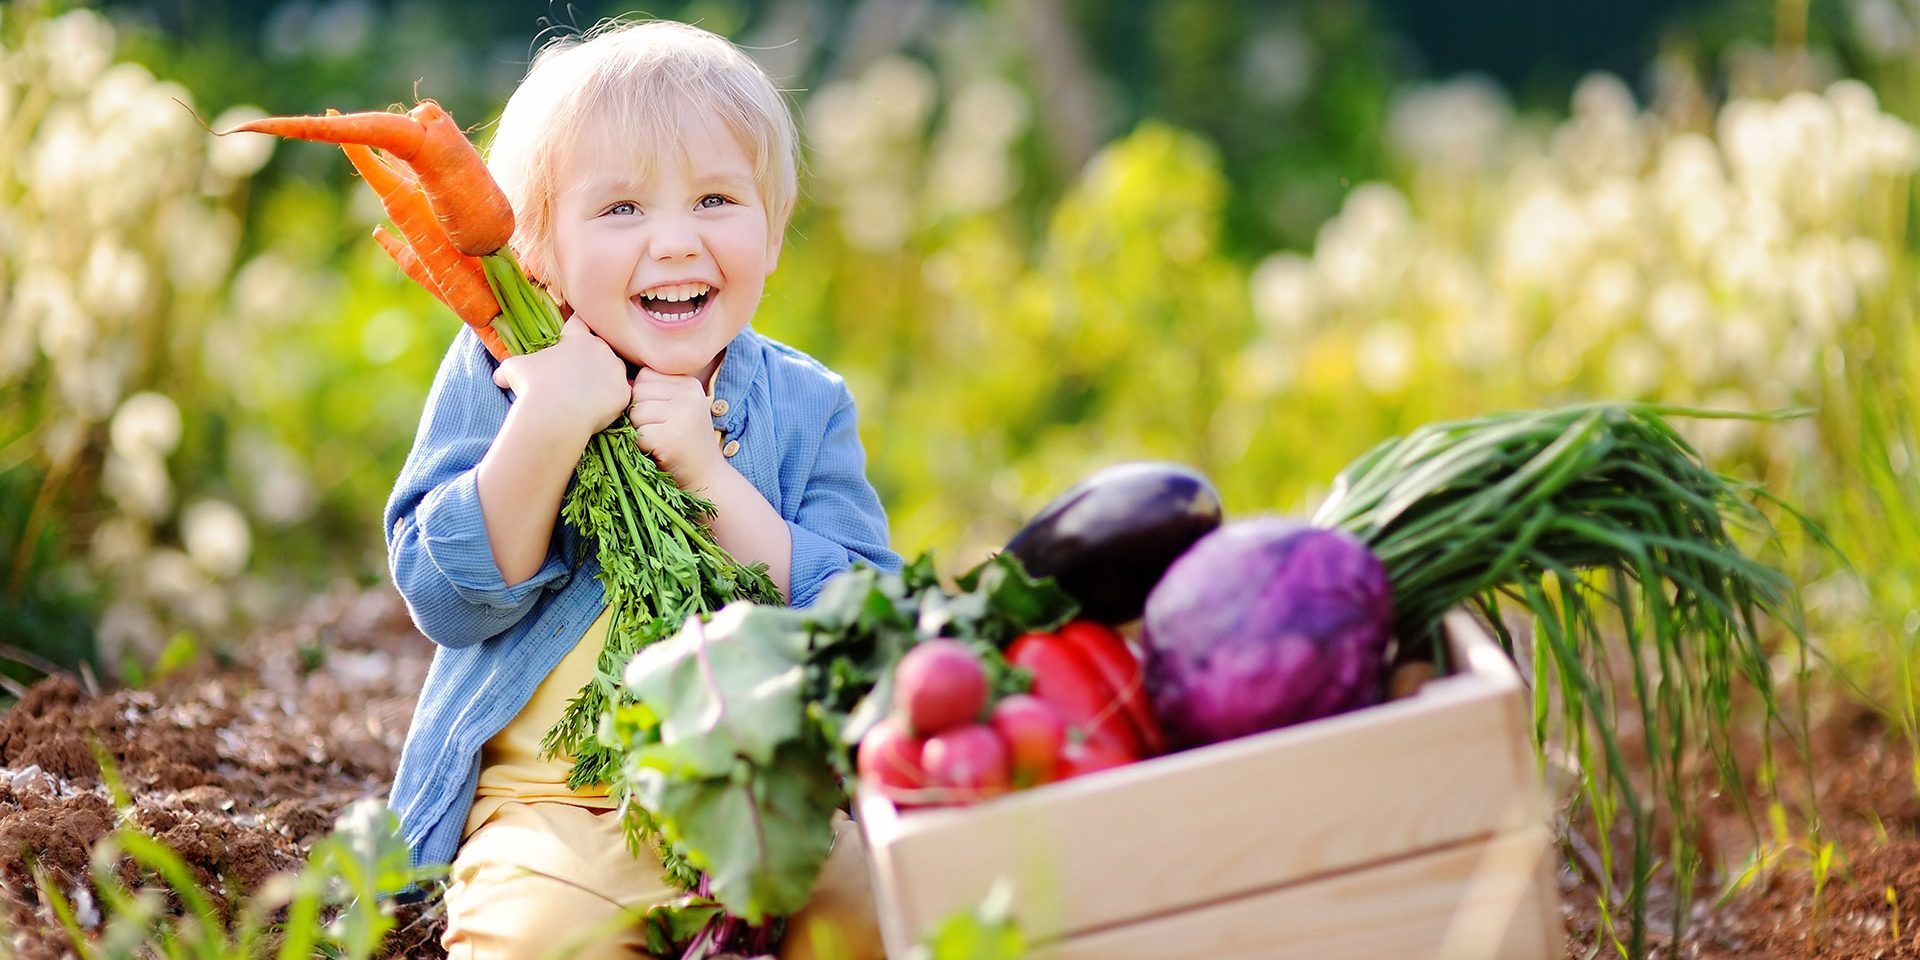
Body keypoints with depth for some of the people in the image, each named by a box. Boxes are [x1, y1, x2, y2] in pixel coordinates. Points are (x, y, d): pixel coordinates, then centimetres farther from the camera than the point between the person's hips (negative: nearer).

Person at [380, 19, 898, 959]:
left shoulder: (804, 405, 3)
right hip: (546, 800, -2)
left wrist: (708, 474, -18)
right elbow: (448, 602, -8)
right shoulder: (495, 376, 0)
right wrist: (543, 429, -21)